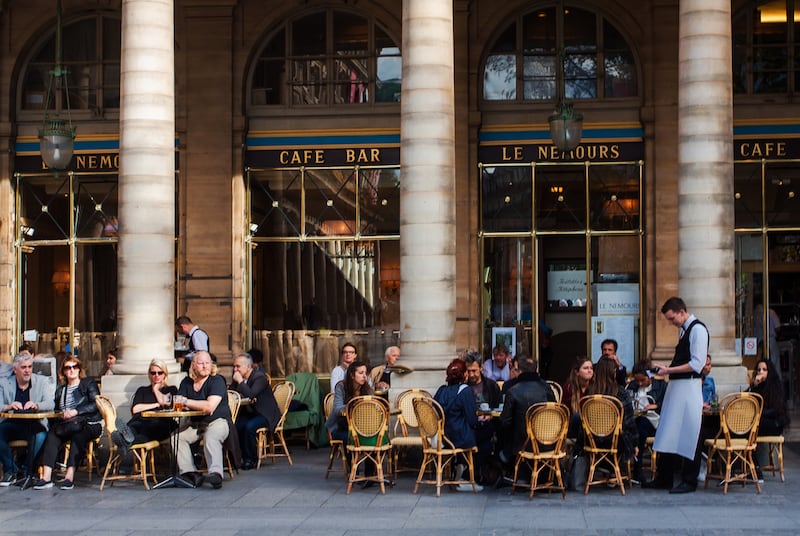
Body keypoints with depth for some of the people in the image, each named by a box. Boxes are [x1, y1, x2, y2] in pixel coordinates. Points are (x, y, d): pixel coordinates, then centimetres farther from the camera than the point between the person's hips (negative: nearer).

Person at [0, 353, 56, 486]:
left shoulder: (41, 382, 6)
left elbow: (50, 404, -7)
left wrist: (36, 405, -30)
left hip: (34, 425, -1)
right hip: (12, 424, 1)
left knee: (40, 435, -34)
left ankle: (27, 472, -15)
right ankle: (11, 470, -14)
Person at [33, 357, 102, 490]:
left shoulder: (89, 384, 9)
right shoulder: (60, 389, 23)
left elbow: (95, 404, -5)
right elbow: (56, 410, 15)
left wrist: (76, 411, -18)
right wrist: (62, 414, -9)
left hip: (90, 424, -3)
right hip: (66, 424, 4)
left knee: (78, 437, -37)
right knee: (52, 435, -28)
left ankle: (70, 476, -44)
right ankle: (46, 477, -38)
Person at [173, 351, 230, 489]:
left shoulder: (217, 381, -9)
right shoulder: (186, 383, 10)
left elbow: (210, 406, -21)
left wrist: (186, 402, -15)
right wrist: (200, 406, -15)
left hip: (217, 421, -6)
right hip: (195, 423, 6)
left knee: (210, 437, -36)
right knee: (176, 437, -19)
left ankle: (215, 473, -51)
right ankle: (190, 473, -25)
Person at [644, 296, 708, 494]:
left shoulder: (697, 329, -11)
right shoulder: (683, 329, 16)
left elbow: (697, 364, -18)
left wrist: (669, 370, -16)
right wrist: (665, 368, 9)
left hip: (689, 387, -9)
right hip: (676, 386, 9)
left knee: (688, 435, -2)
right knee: (669, 433, 11)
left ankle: (689, 481, 6)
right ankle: (663, 478, 18)